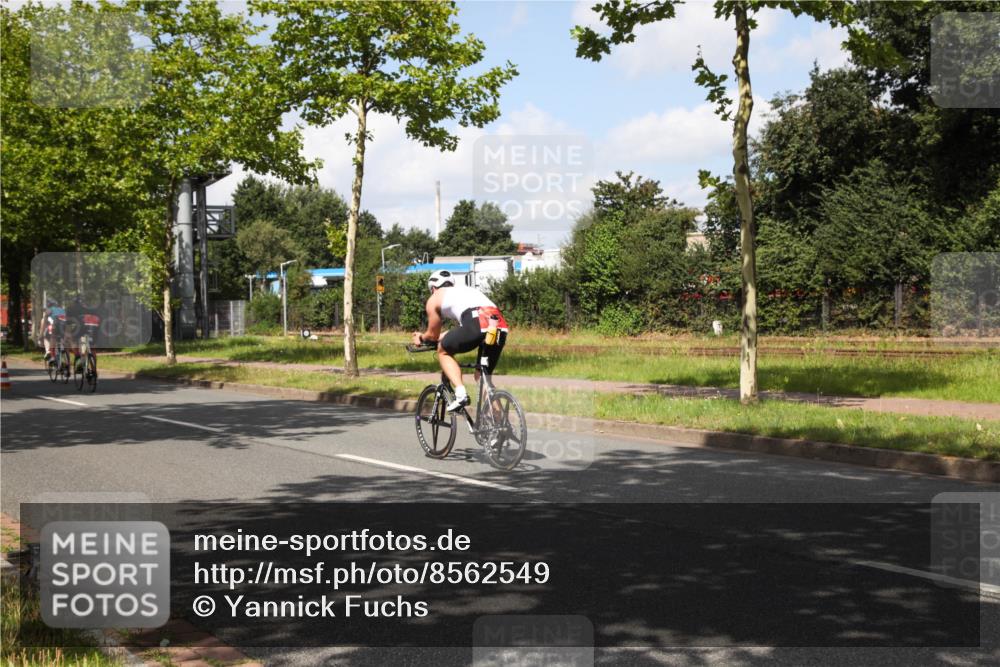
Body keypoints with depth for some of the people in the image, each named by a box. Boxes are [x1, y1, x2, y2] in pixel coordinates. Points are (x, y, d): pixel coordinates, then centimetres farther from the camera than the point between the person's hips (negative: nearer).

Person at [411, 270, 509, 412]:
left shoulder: (435, 299, 23)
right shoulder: (468, 290, 40)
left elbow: (433, 335, 29)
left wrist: (421, 338, 50)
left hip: (477, 323, -6)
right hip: (501, 326, 6)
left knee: (443, 351, 20)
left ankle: (461, 393, 2)